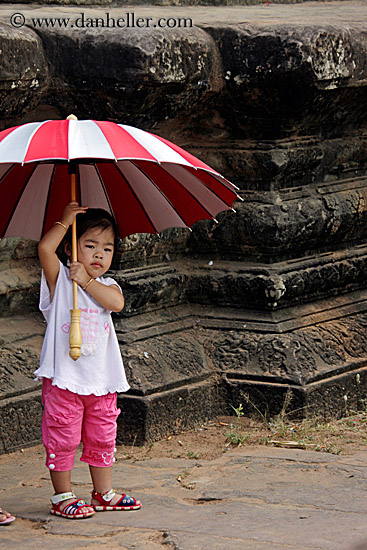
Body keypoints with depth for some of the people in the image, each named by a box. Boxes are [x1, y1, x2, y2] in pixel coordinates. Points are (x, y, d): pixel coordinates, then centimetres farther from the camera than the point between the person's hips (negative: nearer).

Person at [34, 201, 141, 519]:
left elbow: (116, 303, -13)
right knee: (62, 439, 0)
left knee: (102, 438, 14)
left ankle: (104, 493, 26)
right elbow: (45, 248, -22)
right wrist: (65, 221, -12)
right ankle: (62, 497, 11)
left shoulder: (106, 285, 10)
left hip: (101, 380, 5)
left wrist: (87, 281, -17)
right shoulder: (60, 279, -4)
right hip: (64, 377, -5)